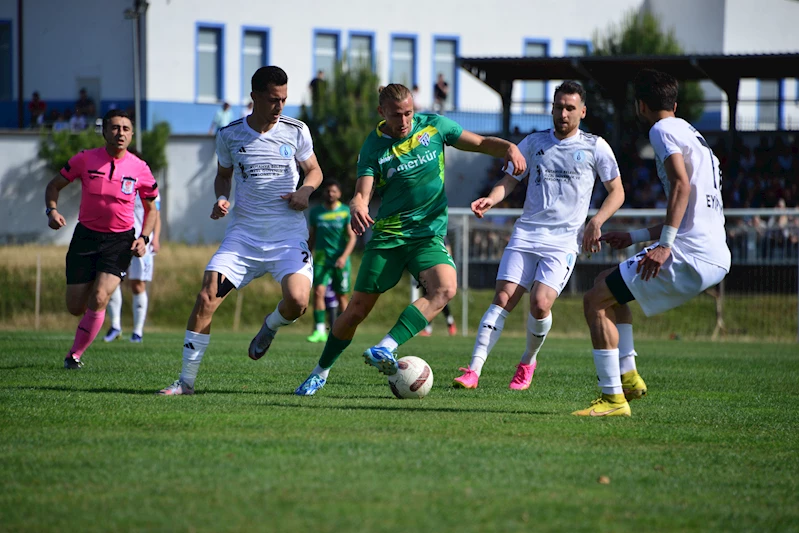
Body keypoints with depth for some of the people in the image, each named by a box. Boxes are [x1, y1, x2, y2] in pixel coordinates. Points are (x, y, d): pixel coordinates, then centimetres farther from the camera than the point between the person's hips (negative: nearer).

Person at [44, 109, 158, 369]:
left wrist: (143, 238, -5)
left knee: (99, 299, -17)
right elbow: (55, 185, 8)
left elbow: (151, 209, 11)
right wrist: (52, 210, -11)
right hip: (85, 236, 1)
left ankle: (75, 353, 1)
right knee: (75, 307, 0)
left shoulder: (139, 169, -3)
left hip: (120, 240, -1)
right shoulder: (85, 159, -4)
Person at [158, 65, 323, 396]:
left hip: (288, 234, -1)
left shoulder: (296, 131, 1)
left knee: (297, 301, -24)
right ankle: (186, 380, -2)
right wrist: (221, 199, -3)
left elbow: (314, 171, 14)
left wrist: (305, 192, -8)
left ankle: (269, 327, 15)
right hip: (243, 233, 1)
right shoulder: (230, 135, 2)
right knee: (206, 297, -13)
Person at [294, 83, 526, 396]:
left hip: (428, 234, 1)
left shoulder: (433, 126, 1)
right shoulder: (373, 147, -4)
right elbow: (362, 194, -13)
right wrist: (357, 207, -37)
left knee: (445, 288, -30)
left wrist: (509, 148, -14)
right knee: (357, 310, -1)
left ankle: (385, 349, -35)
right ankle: (320, 373, 20)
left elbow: (481, 144, 7)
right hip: (386, 237, -1)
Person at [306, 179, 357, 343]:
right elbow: (311, 238, 16)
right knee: (318, 291, -15)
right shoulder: (315, 212, 8)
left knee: (341, 296, 5)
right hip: (321, 258, 1)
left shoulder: (346, 212, 1)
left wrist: (344, 256, -16)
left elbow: (352, 237, -3)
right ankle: (320, 331, -17)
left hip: (340, 259, -1)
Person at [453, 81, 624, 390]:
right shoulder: (534, 142, 12)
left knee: (540, 303, -19)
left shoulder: (595, 147, 6)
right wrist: (490, 199, -10)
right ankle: (473, 370, -15)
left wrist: (596, 222, -5)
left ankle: (529, 361, 9)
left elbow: (617, 192, 11)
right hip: (526, 234, 2)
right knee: (503, 299, -12)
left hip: (565, 241, -2)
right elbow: (510, 181, 12)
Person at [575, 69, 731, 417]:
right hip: (715, 258, 10)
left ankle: (613, 398, -7)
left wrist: (665, 245, -25)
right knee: (607, 284, 25)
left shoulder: (662, 130, -3)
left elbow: (682, 184, -20)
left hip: (689, 257, -10)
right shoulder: (692, 134, 26)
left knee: (595, 301, -4)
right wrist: (636, 237, 34)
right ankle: (628, 376, 17)